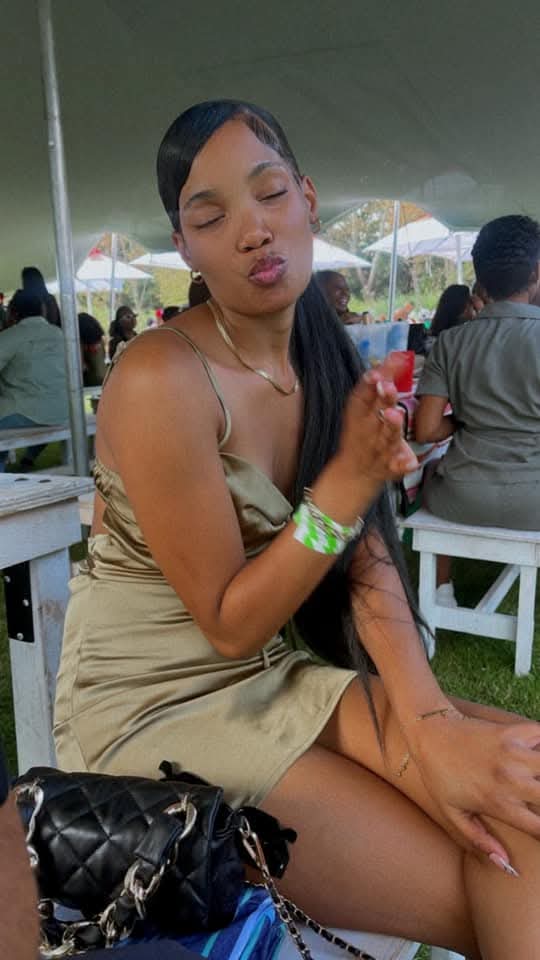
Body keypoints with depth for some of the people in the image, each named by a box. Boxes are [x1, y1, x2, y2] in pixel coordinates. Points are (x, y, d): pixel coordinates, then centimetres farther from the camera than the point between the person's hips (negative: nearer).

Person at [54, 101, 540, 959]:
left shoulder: (330, 363, 1)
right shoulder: (162, 381, -22)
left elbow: (367, 562, -6)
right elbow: (229, 625, -16)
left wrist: (430, 727, -19)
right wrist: (348, 481, -24)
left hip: (281, 676, 6)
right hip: (156, 709, -6)